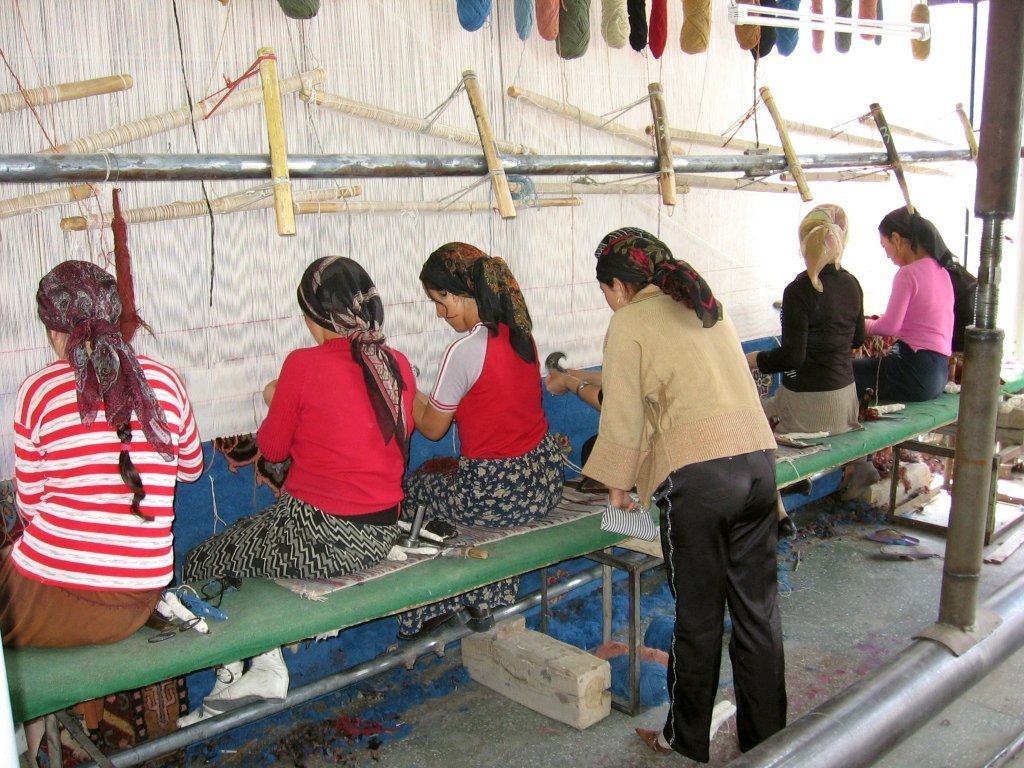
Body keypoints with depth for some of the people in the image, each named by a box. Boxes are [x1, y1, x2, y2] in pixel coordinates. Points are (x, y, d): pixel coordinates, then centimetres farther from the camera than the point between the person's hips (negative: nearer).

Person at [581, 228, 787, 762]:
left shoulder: (628, 324, -1)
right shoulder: (705, 305, 18)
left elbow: (623, 419, -1)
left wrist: (617, 484, 15)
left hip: (698, 476, -6)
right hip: (757, 460, 6)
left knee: (699, 616, 8)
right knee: (758, 608, 15)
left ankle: (687, 742, 26)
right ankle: (766, 736, 29)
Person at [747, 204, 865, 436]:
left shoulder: (800, 290, -18)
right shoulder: (851, 284, 3)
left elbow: (792, 356, -19)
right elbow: (858, 338, 17)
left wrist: (757, 359, -2)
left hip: (810, 402, -7)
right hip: (845, 398, 8)